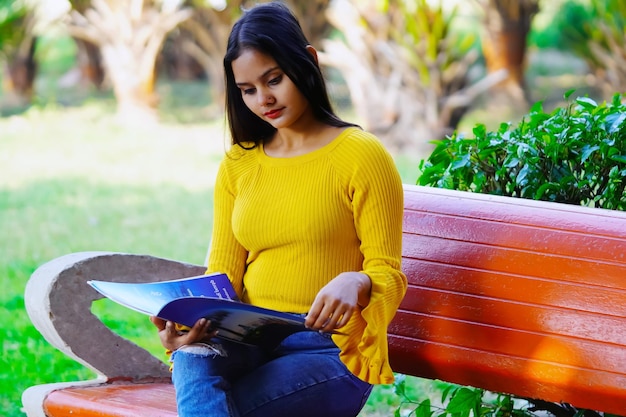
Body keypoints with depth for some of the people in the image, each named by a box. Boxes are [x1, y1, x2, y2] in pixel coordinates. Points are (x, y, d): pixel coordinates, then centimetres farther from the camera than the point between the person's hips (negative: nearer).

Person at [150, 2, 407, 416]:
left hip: (330, 350, -4)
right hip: (250, 342, 4)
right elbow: (223, 273, 12)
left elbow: (388, 273, -3)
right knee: (191, 358, -34)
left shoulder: (361, 155, -1)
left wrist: (355, 283, -28)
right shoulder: (238, 164, 16)